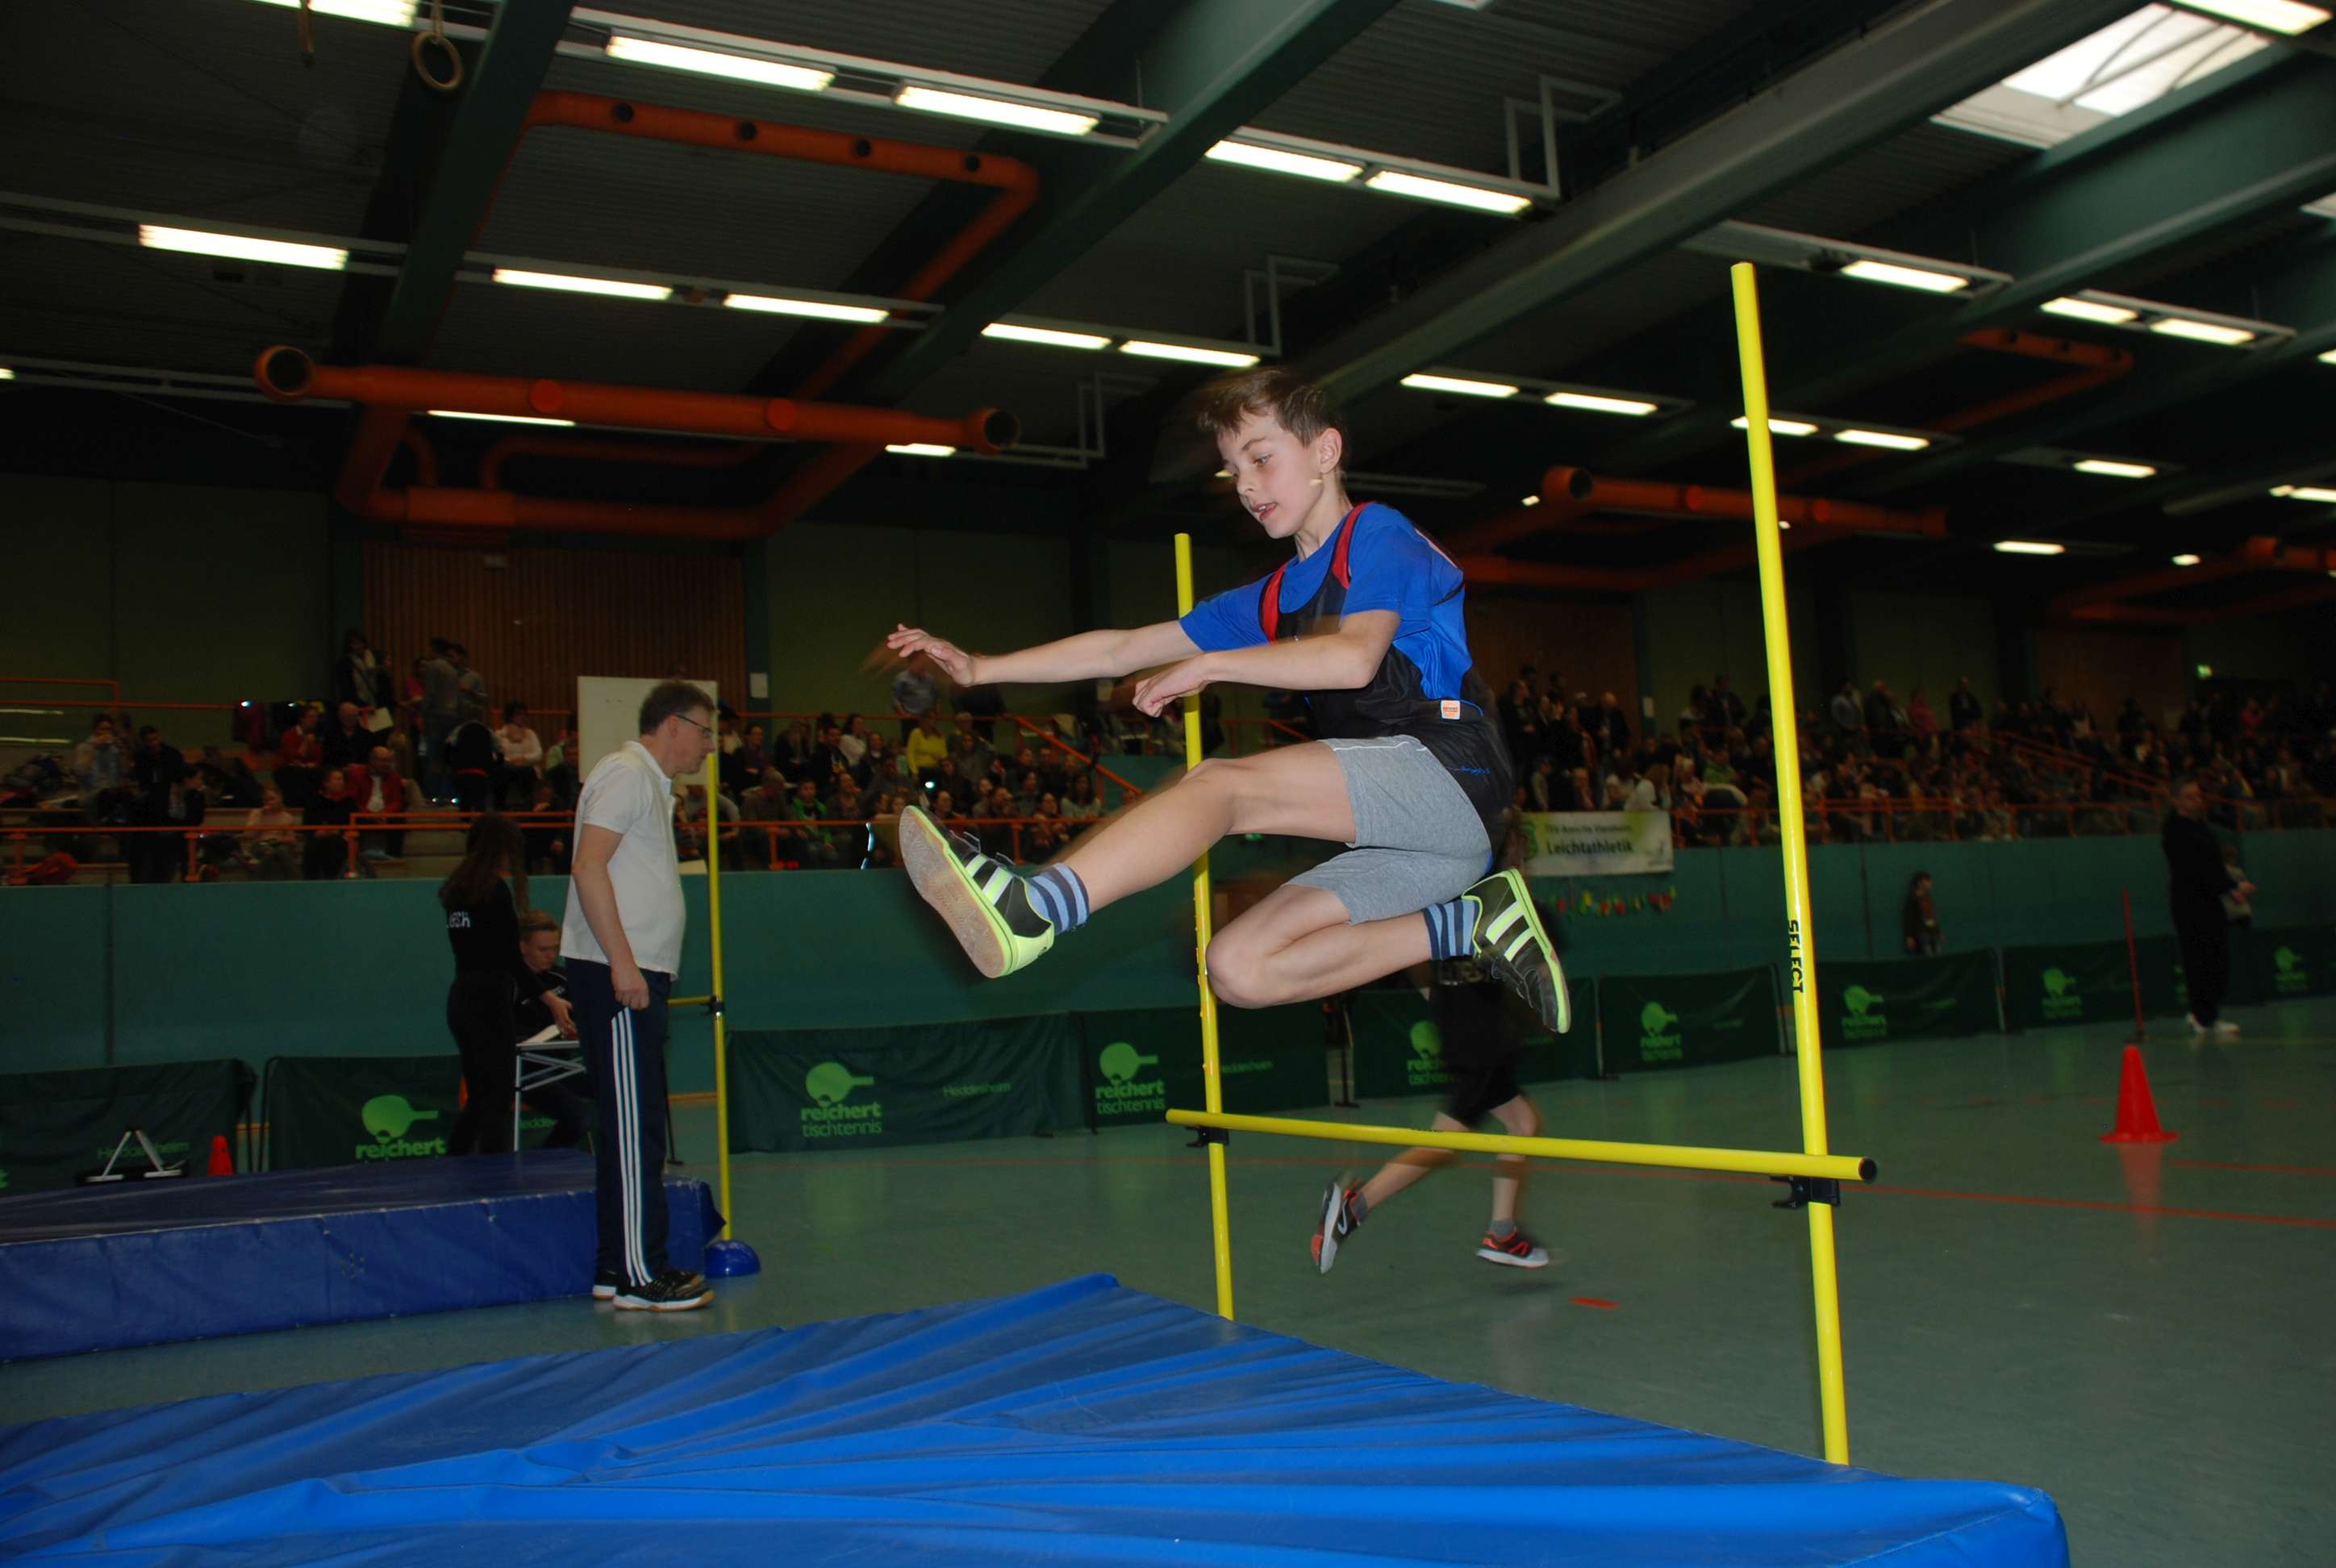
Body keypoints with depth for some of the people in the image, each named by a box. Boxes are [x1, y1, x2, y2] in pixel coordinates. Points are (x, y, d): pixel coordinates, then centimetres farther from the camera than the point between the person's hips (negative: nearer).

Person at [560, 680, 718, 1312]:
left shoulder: (652, 784, 22)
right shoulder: (626, 774, -8)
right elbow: (589, 867, -19)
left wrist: (638, 968, 17)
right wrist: (622, 962, -23)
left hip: (635, 974, 10)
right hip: (614, 973, -10)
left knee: (632, 1122, 12)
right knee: (632, 1124, -8)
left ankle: (617, 1267, 18)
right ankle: (637, 1276, -3)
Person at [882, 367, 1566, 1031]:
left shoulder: (1379, 534, 2)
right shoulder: (1271, 601, 23)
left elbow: (1355, 657, -18)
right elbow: (1124, 649, 22)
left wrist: (1212, 665, -11)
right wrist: (981, 668, 17)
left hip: (1448, 769, -8)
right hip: (1406, 841, 8)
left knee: (1221, 782, -25)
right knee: (1240, 970, -4)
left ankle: (1029, 909, -42)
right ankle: (1470, 921, -2)